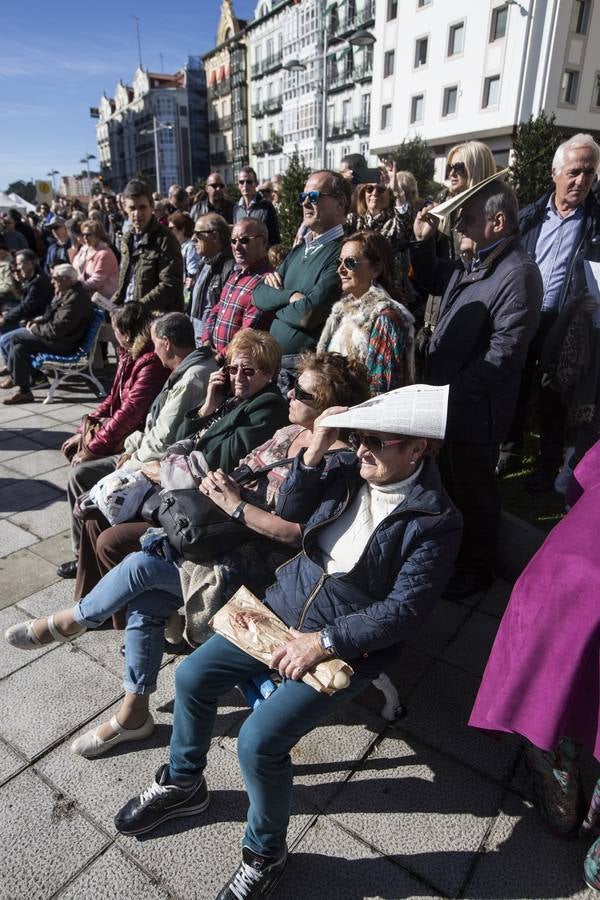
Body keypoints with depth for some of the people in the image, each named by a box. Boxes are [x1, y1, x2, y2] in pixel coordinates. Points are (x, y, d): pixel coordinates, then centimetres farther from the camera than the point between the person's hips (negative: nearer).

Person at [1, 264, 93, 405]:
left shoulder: (75, 299, -24)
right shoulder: (66, 293, 9)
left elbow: (57, 330, -27)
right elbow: (53, 316, 25)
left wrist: (35, 329, -12)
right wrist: (39, 320, 7)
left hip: (63, 343, -10)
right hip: (58, 335, 10)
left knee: (15, 337, -11)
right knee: (19, 347, 1)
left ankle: (13, 377, 8)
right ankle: (24, 391, 7)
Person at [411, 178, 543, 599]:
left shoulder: (518, 273, -21)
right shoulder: (477, 264, 10)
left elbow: (503, 354, -26)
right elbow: (433, 280, 27)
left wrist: (454, 390, -22)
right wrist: (423, 241, 10)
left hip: (473, 409, -9)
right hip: (448, 402, 9)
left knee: (472, 492, 8)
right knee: (450, 482, 23)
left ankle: (475, 571, 31)